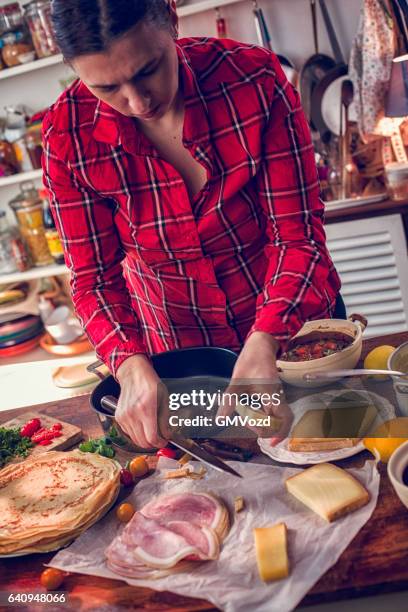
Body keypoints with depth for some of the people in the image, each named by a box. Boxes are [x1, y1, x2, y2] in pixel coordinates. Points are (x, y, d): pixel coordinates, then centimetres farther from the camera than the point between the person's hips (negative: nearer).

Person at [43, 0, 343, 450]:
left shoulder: (255, 79, -24)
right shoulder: (68, 135, -20)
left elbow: (297, 233, -23)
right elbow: (95, 278, -15)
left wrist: (263, 343, -39)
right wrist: (130, 366, -34)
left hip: (293, 325, 0)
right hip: (179, 352, 1)